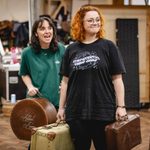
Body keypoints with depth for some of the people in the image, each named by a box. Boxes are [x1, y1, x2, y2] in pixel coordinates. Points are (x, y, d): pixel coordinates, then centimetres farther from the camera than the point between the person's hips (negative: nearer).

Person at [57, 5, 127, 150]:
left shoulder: (108, 46, 0)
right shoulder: (71, 50, 7)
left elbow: (117, 78, -2)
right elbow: (65, 81, 11)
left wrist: (121, 106, -7)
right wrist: (61, 107, 8)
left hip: (103, 111, -2)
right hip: (76, 112, 2)